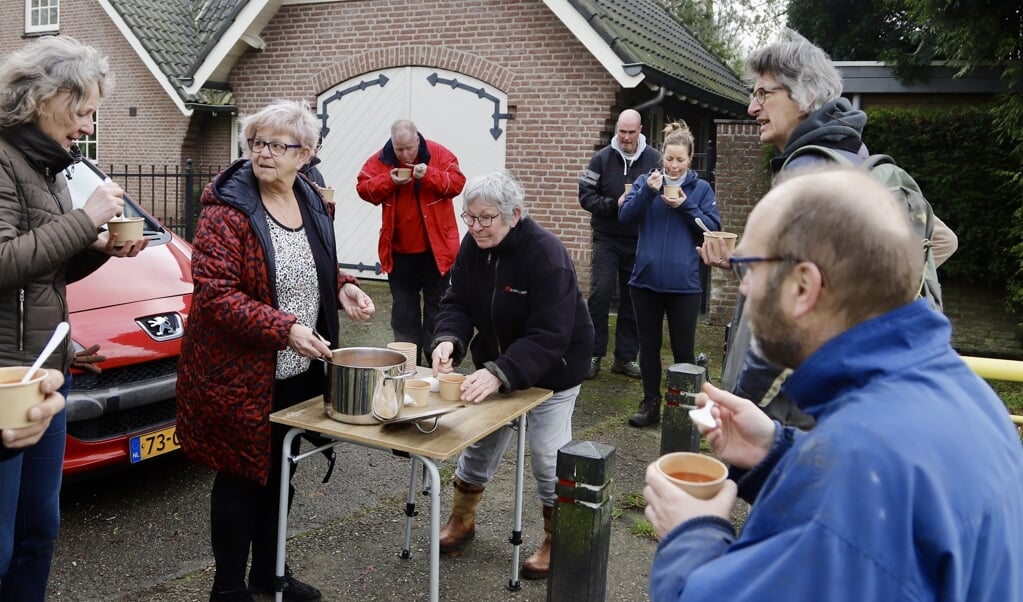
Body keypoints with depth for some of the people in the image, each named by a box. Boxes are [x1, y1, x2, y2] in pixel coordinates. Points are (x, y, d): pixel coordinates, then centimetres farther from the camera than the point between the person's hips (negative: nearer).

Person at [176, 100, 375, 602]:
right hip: (239, 374, -7)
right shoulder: (227, 210, -16)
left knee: (280, 474, 19)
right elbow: (213, 293, -22)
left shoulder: (313, 205, 5)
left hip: (299, 372, 7)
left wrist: (342, 288, -2)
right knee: (241, 478, 6)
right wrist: (283, 329, -29)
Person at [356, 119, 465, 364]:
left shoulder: (438, 154, -7)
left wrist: (429, 175, -26)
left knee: (436, 302, 7)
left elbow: (457, 182, -11)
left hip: (435, 245, -2)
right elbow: (364, 187, -2)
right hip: (399, 247, 2)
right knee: (403, 305, 11)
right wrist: (389, 181, -19)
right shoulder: (381, 160, -2)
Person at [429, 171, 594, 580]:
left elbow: (548, 337, -35)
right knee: (480, 442, 17)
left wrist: (499, 373, -46)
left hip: (552, 370, -6)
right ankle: (461, 521, 38)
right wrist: (448, 340, -29)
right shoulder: (473, 246, -10)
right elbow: (458, 303, -7)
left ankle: (557, 541, 23)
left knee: (547, 454, 0)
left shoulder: (546, 255, -30)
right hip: (496, 364, 6)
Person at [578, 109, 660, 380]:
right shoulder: (602, 158, -1)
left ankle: (625, 357, 18)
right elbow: (585, 195, -4)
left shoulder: (654, 159, -1)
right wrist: (614, 205, -17)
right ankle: (594, 354, 4)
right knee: (600, 294, -7)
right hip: (607, 239, -1)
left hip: (640, 242, 1)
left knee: (633, 300, 7)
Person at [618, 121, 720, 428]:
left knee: (683, 348, 7)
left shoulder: (701, 188, 3)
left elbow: (713, 228, -4)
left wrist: (686, 206, -15)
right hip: (646, 279, 2)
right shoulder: (645, 181, 6)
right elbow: (625, 216, -5)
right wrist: (648, 192, -19)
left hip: (684, 283, -2)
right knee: (649, 344, 12)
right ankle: (650, 403, 23)